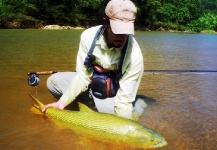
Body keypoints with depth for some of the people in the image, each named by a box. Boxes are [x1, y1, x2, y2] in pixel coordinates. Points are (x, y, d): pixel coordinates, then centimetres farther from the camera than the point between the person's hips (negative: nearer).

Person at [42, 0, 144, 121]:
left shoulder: (135, 55, -30)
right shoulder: (89, 36, -22)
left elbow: (124, 99, -27)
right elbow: (82, 76, -16)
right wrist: (62, 103, -23)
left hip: (112, 94, -2)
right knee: (53, 81, -8)